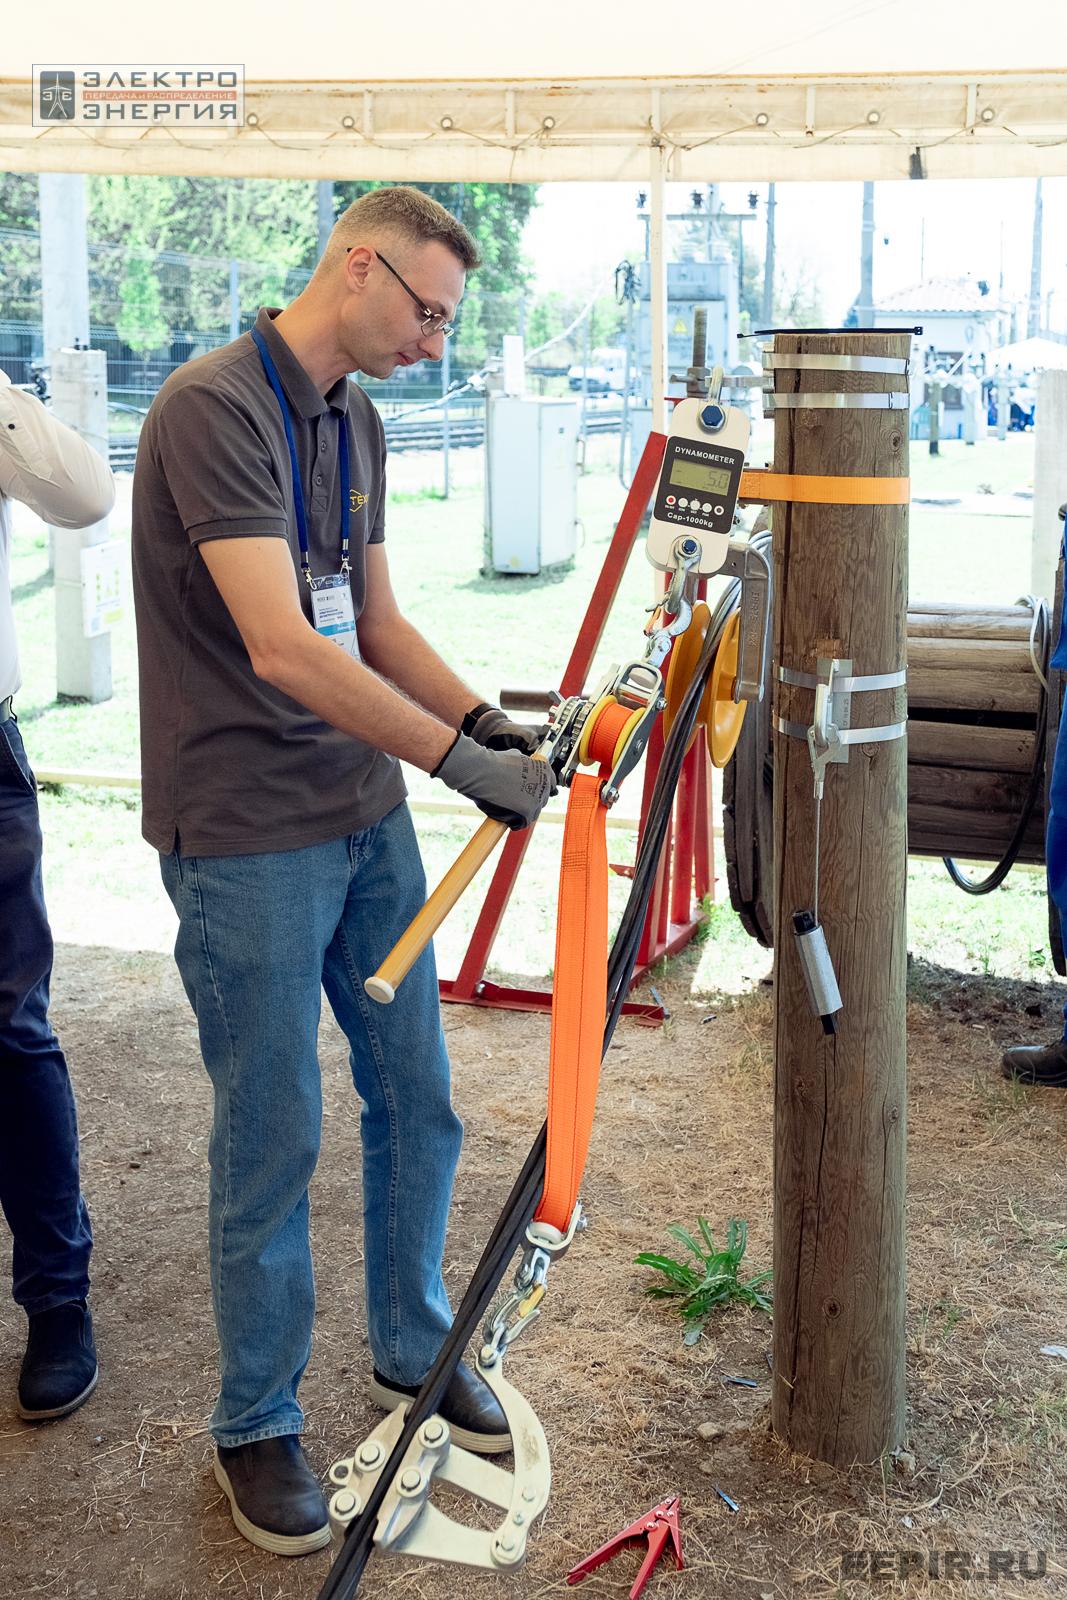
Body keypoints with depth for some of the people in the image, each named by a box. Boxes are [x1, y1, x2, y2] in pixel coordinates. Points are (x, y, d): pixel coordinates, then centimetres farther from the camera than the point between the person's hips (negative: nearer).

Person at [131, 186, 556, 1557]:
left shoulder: (356, 421, 11)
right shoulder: (216, 406, -18)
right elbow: (281, 647, -27)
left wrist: (489, 718, 0)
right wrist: (457, 756, -26)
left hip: (369, 817, 8)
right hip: (248, 840, -8)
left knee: (416, 1103, 16)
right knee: (272, 1140, 3)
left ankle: (412, 1351, 36)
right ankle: (256, 1424, 23)